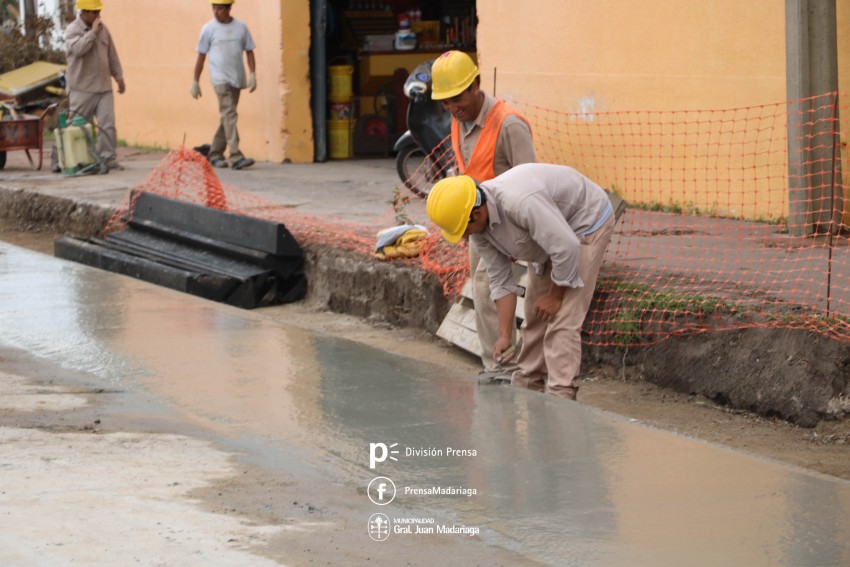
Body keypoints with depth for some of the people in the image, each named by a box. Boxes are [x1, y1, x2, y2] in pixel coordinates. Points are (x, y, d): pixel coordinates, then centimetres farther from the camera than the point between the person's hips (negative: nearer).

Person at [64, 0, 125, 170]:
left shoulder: (103, 28, 12)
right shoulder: (72, 30, -6)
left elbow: (112, 54, 19)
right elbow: (78, 48, -26)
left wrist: (119, 77, 19)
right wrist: (93, 32, -20)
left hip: (103, 86, 5)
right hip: (82, 88, -5)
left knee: (108, 125, -5)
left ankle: (108, 159, -2)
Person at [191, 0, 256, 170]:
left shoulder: (241, 28, 7)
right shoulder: (209, 29, 0)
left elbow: (249, 52, 12)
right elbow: (201, 57, 4)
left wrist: (252, 74, 0)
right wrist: (195, 82, 4)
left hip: (237, 79, 4)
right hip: (220, 78, -4)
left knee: (227, 117, 10)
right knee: (229, 115, -16)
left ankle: (215, 153, 22)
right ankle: (235, 156, -24)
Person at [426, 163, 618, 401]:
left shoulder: (520, 203, -41)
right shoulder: (478, 225, -12)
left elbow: (567, 248, -36)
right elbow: (500, 280, -3)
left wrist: (555, 295, -20)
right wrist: (505, 335, -7)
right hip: (550, 232, 9)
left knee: (562, 319, -17)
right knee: (535, 315, 13)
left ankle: (559, 397, -18)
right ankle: (527, 386, 25)